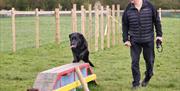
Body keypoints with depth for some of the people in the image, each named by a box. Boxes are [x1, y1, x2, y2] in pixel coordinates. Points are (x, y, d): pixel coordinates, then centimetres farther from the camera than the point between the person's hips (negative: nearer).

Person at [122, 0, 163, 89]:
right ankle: (136, 83, 11)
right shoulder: (128, 9, -4)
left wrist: (159, 35, 1)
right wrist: (126, 39, -2)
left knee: (149, 60, 11)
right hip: (134, 41, 0)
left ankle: (148, 77, 37)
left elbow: (157, 21, 3)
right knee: (135, 62, -1)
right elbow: (125, 25, 2)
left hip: (148, 40, 0)